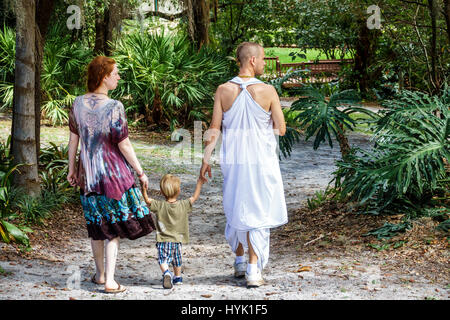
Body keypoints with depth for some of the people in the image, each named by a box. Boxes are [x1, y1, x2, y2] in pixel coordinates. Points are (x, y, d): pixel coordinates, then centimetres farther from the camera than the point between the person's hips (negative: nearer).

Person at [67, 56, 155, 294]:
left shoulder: (78, 104, -2)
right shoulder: (114, 108, -18)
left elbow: (73, 139, 6)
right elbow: (124, 145, -14)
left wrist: (72, 169, 17)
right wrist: (141, 173, -3)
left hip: (88, 174, 5)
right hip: (113, 172, -5)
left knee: (96, 225, 19)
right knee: (113, 227, 6)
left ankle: (100, 274, 32)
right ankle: (109, 281, 7)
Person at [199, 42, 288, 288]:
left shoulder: (223, 91, -4)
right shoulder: (267, 91, -11)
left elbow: (214, 129, -3)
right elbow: (281, 129, -5)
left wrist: (206, 159, 4)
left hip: (232, 159, 3)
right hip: (261, 160, -3)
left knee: (234, 211, 18)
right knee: (258, 213, 4)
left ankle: (239, 262, 30)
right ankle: (253, 270, 0)